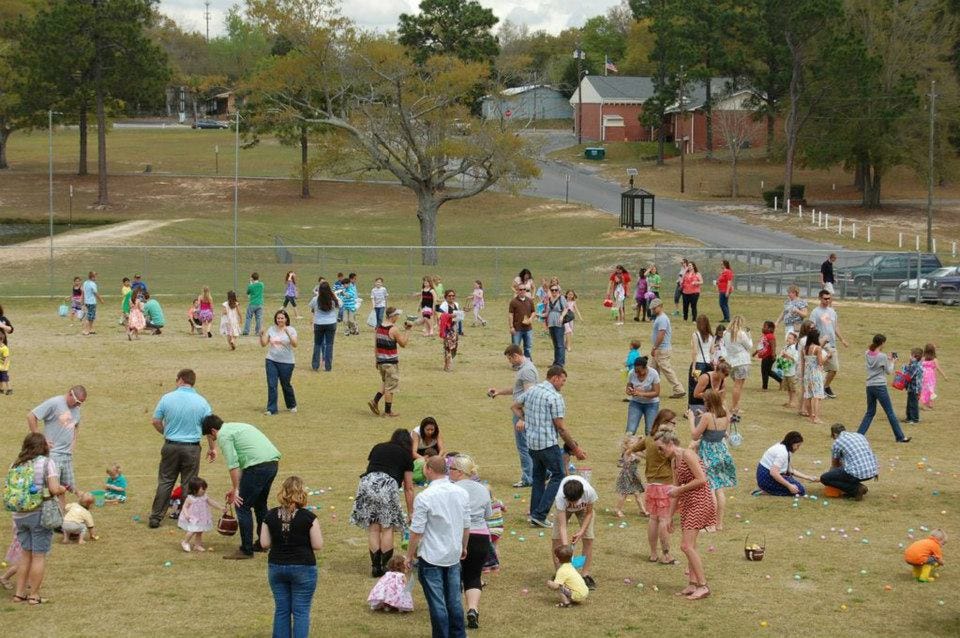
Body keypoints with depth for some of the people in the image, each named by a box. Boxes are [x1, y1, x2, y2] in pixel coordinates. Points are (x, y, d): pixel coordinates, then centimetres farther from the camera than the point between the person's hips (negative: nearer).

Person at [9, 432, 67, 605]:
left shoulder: (16, 464, 7)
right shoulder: (47, 462, -9)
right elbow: (54, 489, -18)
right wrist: (63, 489, 3)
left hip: (19, 515, 5)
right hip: (40, 513, -5)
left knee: (26, 554, 17)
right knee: (39, 555, 4)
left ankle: (19, 593, 18)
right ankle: (34, 595, 7)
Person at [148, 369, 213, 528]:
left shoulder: (167, 398, -5)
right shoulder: (201, 402, -6)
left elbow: (156, 421, 1)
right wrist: (212, 448, 9)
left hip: (170, 446, 1)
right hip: (192, 448, -1)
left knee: (165, 482, 10)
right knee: (188, 484, 9)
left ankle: (156, 517, 11)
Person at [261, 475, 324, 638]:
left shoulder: (271, 516, -3)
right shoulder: (308, 517, -13)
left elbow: (264, 543, 0)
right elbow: (318, 545, -10)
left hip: (276, 567, 3)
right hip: (303, 568, -3)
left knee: (281, 610, 12)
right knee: (301, 611, 2)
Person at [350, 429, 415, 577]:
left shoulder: (377, 447, 28)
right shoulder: (405, 454, 18)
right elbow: (408, 488, 19)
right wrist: (410, 512, 25)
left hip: (367, 483, 3)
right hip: (388, 484, -3)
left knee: (373, 528, 9)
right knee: (387, 528, 8)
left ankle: (376, 567, 11)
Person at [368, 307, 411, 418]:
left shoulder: (378, 328, 5)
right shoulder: (394, 329, -17)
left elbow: (375, 346, 9)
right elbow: (403, 344, -9)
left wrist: (377, 359, 16)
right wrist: (407, 331, -2)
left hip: (380, 360, 7)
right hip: (391, 362, -7)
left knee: (385, 383, 24)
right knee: (390, 386, 4)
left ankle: (375, 401, 10)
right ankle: (388, 411, 9)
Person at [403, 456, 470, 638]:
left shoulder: (424, 497, -19)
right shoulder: (462, 493, -1)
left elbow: (416, 532, -15)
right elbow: (467, 526, 8)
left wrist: (410, 556, -2)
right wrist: (463, 548, 24)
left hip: (431, 558, -6)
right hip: (454, 555, 6)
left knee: (437, 603, 3)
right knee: (454, 600, 16)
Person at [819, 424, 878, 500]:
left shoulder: (837, 442, 5)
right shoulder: (860, 435, 21)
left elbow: (835, 465, 20)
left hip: (858, 473, -7)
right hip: (873, 472, 7)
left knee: (824, 478, 4)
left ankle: (856, 489, -3)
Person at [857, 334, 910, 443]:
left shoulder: (867, 354, 5)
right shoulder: (882, 356, -12)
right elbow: (888, 371, -1)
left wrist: (887, 360, 13)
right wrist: (892, 362, 15)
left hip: (869, 387, 6)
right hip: (880, 387, -6)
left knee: (870, 412, 17)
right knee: (890, 413, 2)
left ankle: (859, 434, 9)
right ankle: (900, 437, 7)